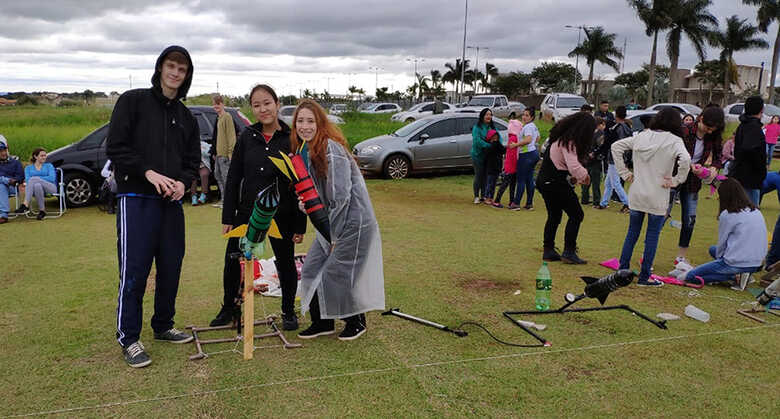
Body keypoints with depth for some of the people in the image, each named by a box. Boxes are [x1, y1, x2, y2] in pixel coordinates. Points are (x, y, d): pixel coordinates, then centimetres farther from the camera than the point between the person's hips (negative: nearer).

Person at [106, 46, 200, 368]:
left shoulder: (186, 117, 16)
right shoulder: (133, 101, 1)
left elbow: (193, 160, 16)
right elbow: (115, 148, -6)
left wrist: (183, 182, -4)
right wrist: (148, 172, -17)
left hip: (172, 201, 6)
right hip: (136, 199, -5)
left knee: (171, 268, 10)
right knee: (134, 271, -6)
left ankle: (163, 326, 26)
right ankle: (128, 338, 6)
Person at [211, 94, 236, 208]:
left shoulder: (227, 116, -8)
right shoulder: (218, 118, 19)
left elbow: (231, 135, -15)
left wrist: (230, 151, -20)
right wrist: (215, 152, 21)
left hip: (225, 153, -10)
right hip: (218, 153, 10)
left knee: (226, 177, -7)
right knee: (218, 175, 13)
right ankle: (223, 199, 20)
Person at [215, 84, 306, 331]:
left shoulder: (292, 139, -7)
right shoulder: (247, 137, 1)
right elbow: (233, 178, 4)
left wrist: (300, 226, -7)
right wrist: (228, 218, 1)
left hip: (281, 215, -2)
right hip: (247, 212, 3)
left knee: (286, 263, 10)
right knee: (232, 261, 9)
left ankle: (288, 312, 32)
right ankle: (229, 308, 32)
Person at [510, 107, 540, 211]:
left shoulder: (528, 126, -14)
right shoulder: (534, 126, 16)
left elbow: (528, 139, -30)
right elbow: (538, 137, 33)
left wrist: (515, 145, -25)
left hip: (526, 155, -10)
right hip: (533, 152, 10)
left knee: (521, 180, -5)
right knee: (529, 179, 11)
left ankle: (516, 203, -2)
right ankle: (529, 204, 13)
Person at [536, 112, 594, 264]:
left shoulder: (561, 137, 12)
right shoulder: (569, 142, -18)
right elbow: (574, 167, -26)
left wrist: (574, 177, 12)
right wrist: (585, 174, -6)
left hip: (545, 181, 10)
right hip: (557, 184, -10)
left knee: (554, 216, 16)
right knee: (576, 215, 0)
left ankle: (548, 251, 19)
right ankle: (569, 252, 0)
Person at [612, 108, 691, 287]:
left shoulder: (641, 136, 4)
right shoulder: (674, 141, -9)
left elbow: (616, 146, 6)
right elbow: (685, 160, -26)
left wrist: (625, 172, 7)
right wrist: (675, 180, -12)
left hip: (636, 195, 4)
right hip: (657, 198, -4)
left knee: (632, 232, 16)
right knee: (652, 236, 7)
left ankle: (623, 269, 22)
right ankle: (644, 277, 12)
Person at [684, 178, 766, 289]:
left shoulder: (727, 215, -12)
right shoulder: (756, 211, 9)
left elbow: (721, 243, -3)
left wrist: (719, 258, 15)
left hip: (737, 263, -8)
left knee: (690, 276, 0)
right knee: (713, 249, 31)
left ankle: (735, 276, -6)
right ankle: (739, 273, 10)